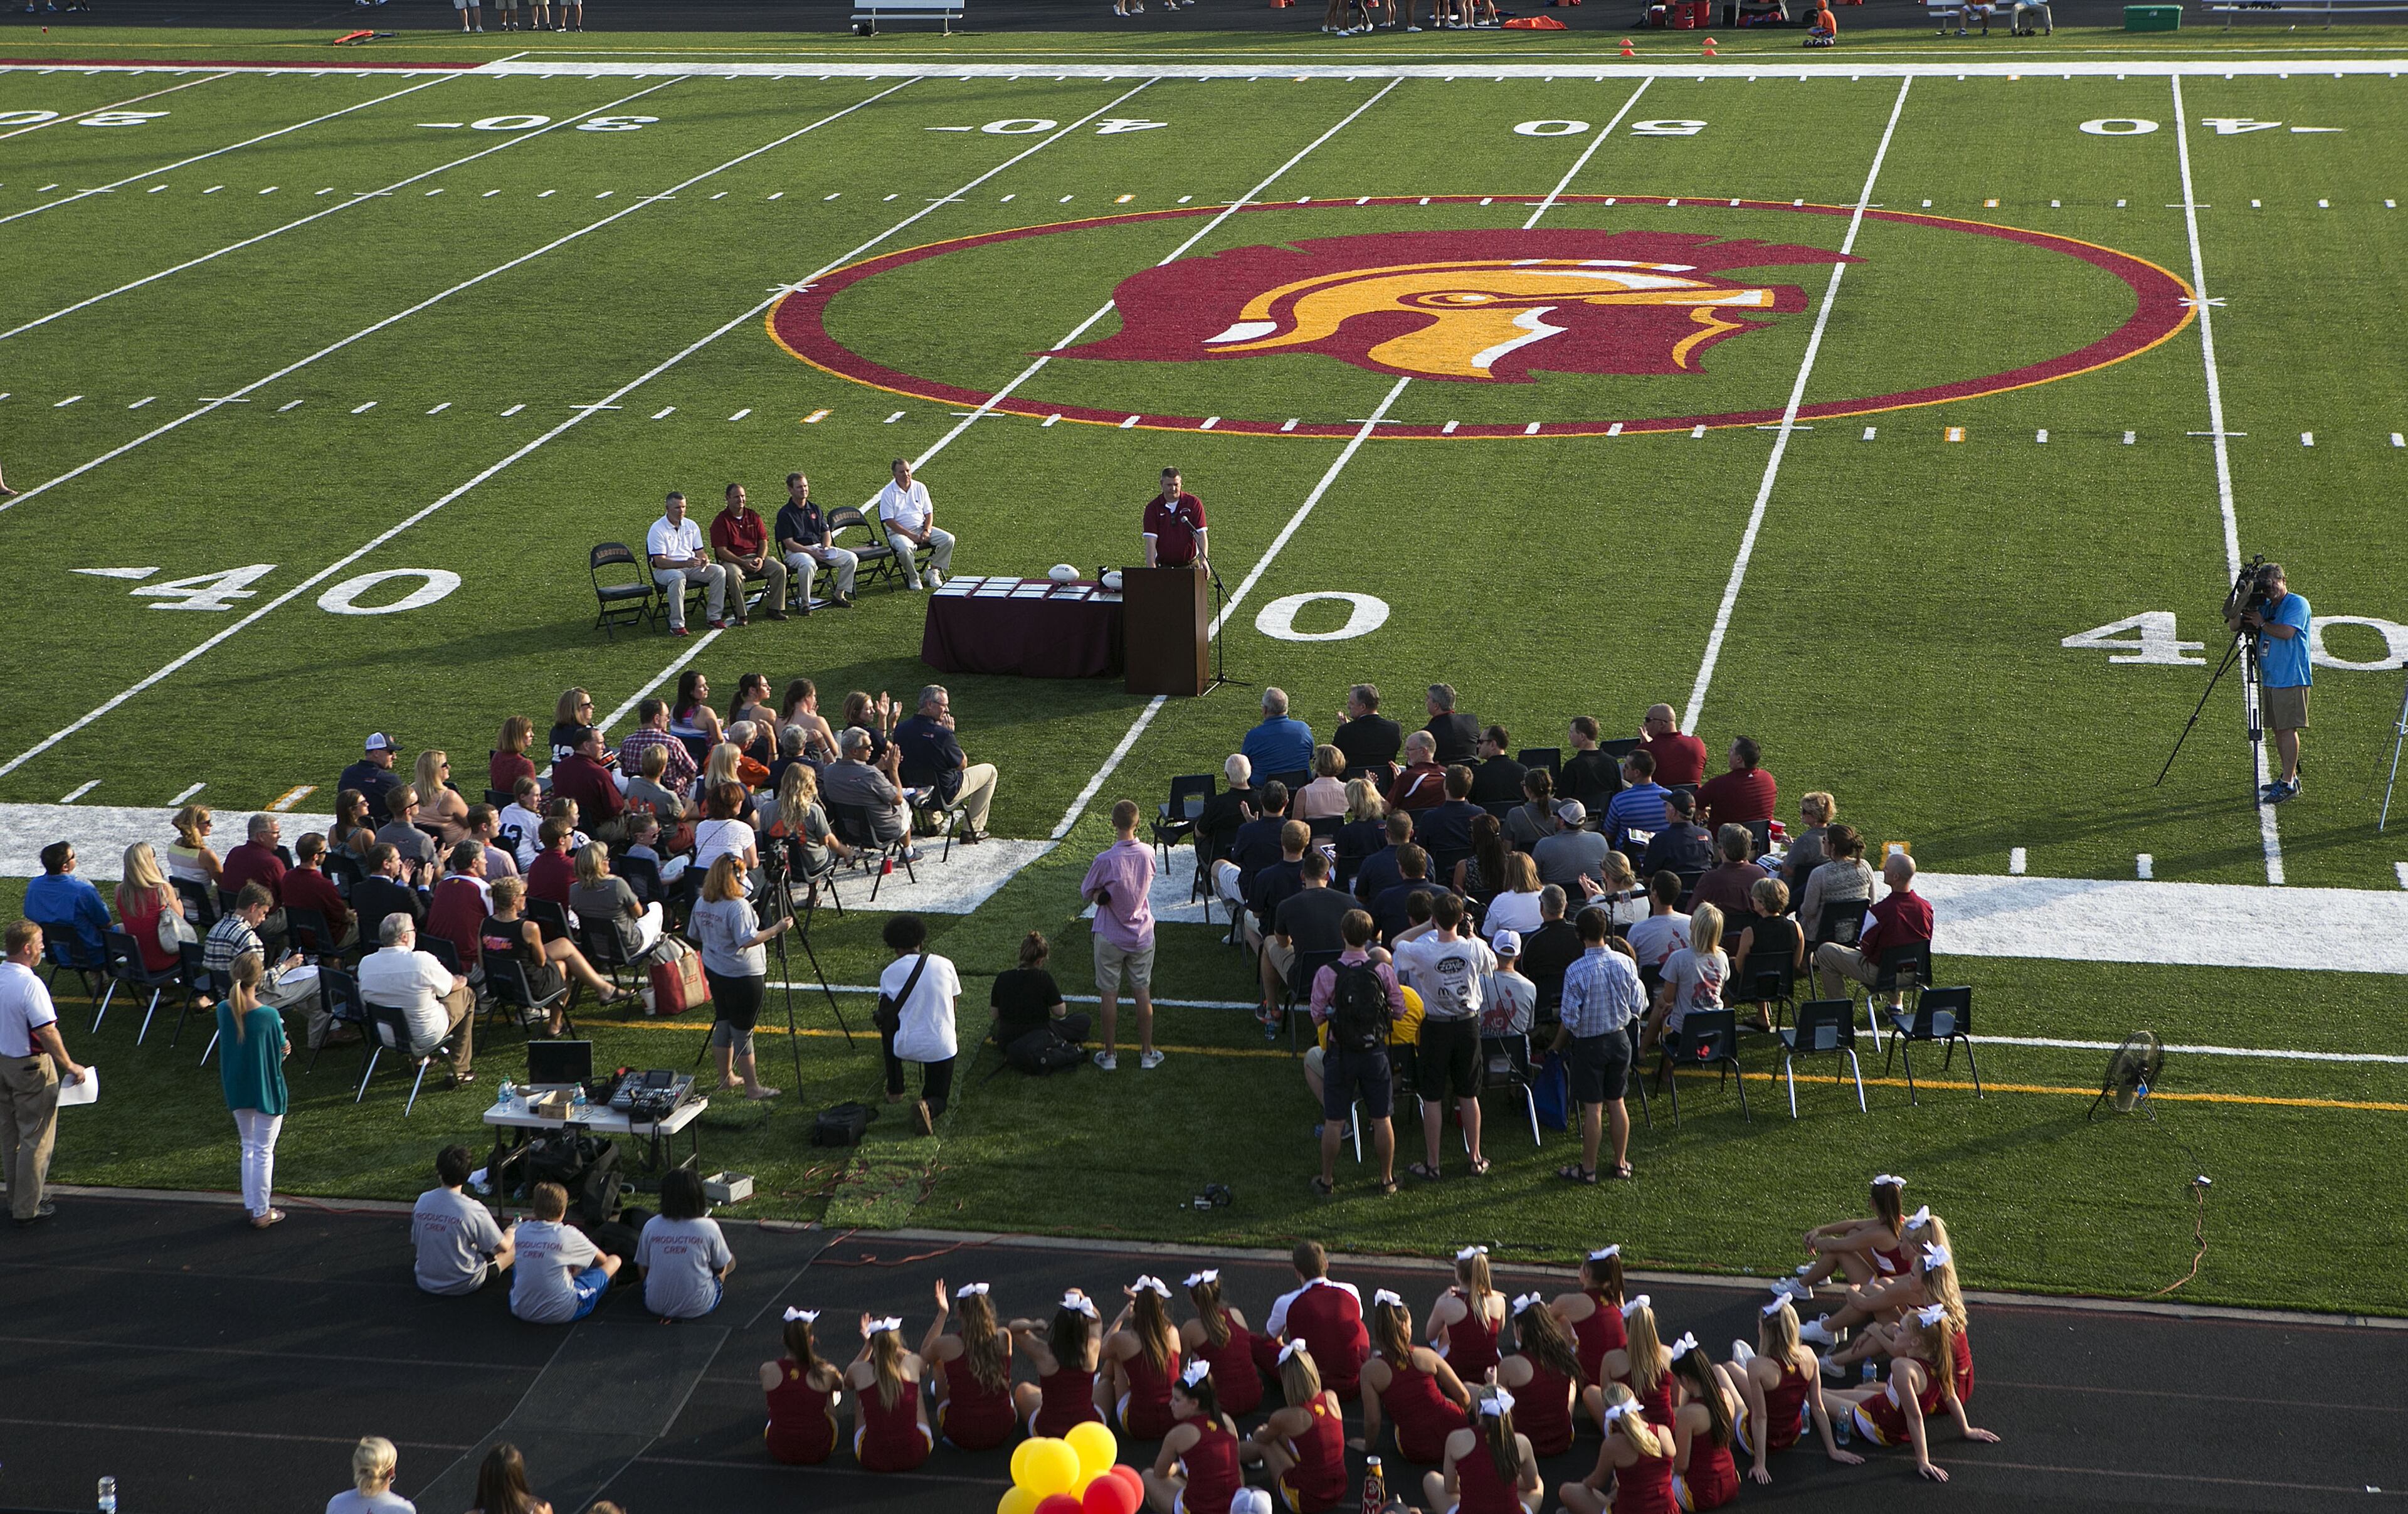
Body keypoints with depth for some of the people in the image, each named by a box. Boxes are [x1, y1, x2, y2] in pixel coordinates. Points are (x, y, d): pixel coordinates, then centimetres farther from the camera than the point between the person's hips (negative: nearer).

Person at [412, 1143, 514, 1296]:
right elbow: (503, 1247, -11)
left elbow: (414, 1245, 2)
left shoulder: (423, 1201, -11)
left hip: (426, 1283, 5)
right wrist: (513, 1230, 12)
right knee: (515, 1243, 16)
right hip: (465, 1286, -5)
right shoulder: (474, 1210, -24)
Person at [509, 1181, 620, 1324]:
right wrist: (578, 1268, 27)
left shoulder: (522, 1231, -1)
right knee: (614, 1261, 10)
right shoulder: (569, 1235, -12)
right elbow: (602, 1260, 8)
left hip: (521, 1311, 5)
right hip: (562, 1313, -5)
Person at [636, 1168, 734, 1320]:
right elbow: (721, 1269, 2)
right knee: (731, 1259, 23)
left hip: (656, 1306, 2)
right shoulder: (709, 1228, -13)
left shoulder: (651, 1226, -8)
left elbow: (642, 1271, 3)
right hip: (698, 1308, -2)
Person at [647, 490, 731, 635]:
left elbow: (700, 552, 13)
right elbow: (660, 562, -17)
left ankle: (714, 617, -12)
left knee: (719, 571, -16)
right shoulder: (657, 529, -10)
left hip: (692, 568, 6)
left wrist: (705, 559, -14)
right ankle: (677, 625, -35)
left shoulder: (691, 526, 10)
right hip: (665, 570, -6)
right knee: (678, 577, -41)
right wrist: (685, 563, -29)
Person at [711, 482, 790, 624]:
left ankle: (775, 608, -8)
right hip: (732, 560, -4)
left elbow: (763, 541, 10)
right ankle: (740, 614, -26)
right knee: (734, 575, -38)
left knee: (780, 569, -18)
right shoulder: (721, 520, -4)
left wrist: (761, 558, -12)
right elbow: (721, 551, -10)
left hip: (756, 556, 4)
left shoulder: (753, 516, 11)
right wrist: (743, 563, -20)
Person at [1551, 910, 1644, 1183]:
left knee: (1593, 1109, 2)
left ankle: (1588, 1169, 12)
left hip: (1589, 1045, -4)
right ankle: (1621, 1164, 23)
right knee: (1616, 1103, 15)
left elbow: (1570, 1019, -17)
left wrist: (1557, 1046, 1)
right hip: (1620, 1039, 5)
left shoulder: (1576, 971, -21)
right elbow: (1639, 1006, -1)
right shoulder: (1626, 963, -8)